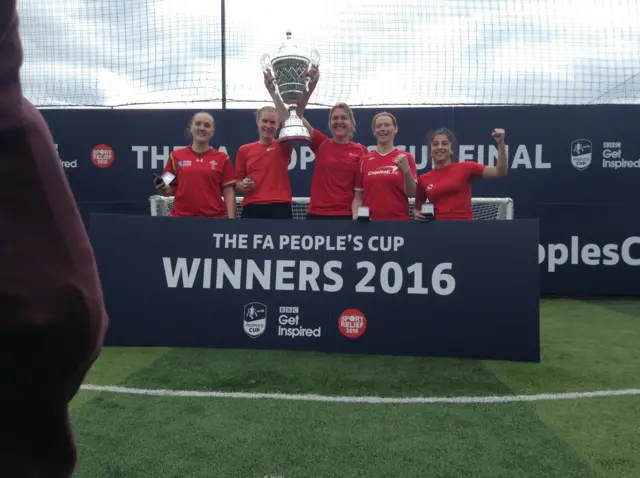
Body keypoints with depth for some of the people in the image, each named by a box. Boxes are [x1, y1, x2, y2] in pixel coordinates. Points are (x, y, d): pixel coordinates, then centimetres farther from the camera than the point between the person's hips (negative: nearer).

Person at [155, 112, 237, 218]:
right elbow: (172, 189, 11)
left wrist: (231, 219, -8)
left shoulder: (222, 158, 3)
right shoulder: (176, 156, 6)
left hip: (215, 216, -1)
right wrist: (163, 189, -11)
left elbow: (229, 192, 1)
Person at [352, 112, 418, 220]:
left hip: (399, 219, -1)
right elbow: (358, 196, 8)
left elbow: (411, 194, -3)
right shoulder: (365, 160, 6)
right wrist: (355, 216, -8)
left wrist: (406, 170, -17)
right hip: (369, 220, 2)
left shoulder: (406, 158, 1)